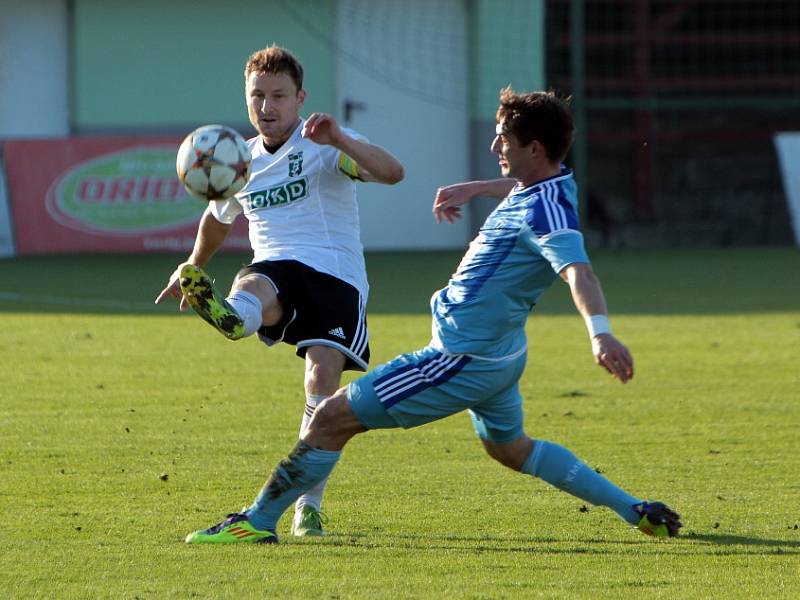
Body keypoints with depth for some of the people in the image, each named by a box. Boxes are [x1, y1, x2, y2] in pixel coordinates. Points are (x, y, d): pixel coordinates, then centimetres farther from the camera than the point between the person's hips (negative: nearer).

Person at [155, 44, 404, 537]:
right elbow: (218, 218, 39)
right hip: (277, 272, 3)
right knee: (250, 287, -35)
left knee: (324, 380, -18)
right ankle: (227, 317, -76)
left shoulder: (323, 145, -1)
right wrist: (193, 268, 52)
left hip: (336, 274, -3)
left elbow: (392, 172, -19)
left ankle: (308, 507, -9)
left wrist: (340, 140, -33)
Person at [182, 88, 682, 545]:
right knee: (509, 447, 31)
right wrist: (473, 189, 29)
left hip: (464, 360, -10)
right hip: (498, 353, 10)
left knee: (333, 417, -6)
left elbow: (578, 270, -45)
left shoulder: (545, 211, -27)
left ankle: (258, 521, 1)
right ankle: (638, 511, 29)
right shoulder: (545, 185, 2)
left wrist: (601, 333, -60)